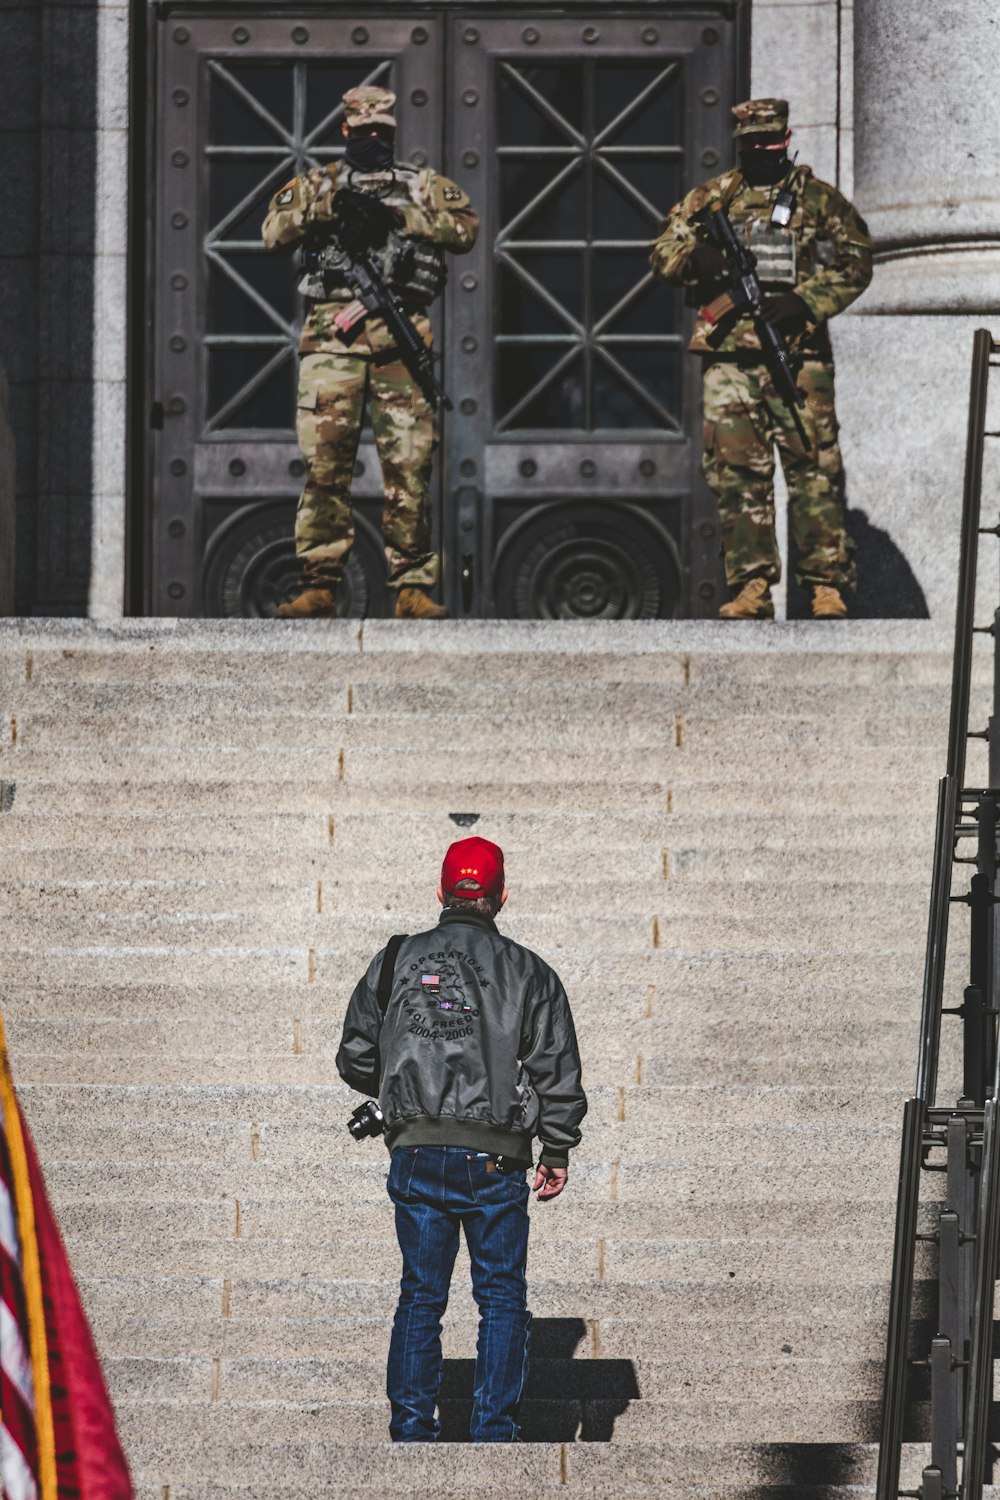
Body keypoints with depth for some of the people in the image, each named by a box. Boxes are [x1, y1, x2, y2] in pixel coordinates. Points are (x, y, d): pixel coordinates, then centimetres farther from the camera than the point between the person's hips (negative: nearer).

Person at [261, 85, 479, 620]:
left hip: (400, 340, 0)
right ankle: (319, 586, -2)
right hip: (332, 339, 0)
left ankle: (413, 587, -2)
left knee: (409, 469, -4)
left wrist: (398, 215, -10)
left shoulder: (423, 186, 16)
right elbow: (274, 231, 0)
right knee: (325, 465, -4)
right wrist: (332, 204, -12)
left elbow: (465, 227, -1)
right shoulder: (320, 183, 17)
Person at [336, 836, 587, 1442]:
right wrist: (557, 1150, 11)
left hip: (417, 1157, 2)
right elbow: (557, 1070, 1)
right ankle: (495, 1433, 3)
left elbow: (356, 1060, 9)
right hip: (495, 1161, -2)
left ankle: (412, 1428, 6)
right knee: (503, 1297, 8)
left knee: (420, 1296, 9)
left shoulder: (397, 961, 5)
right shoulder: (527, 972, 1)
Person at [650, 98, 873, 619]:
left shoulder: (818, 199, 8)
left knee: (813, 465, -6)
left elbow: (856, 261, 4)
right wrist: (696, 258, -12)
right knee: (735, 468, 0)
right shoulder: (712, 198, 14)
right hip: (728, 351, 3)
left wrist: (807, 302, -10)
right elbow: (663, 252, 12)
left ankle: (828, 584, -5)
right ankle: (751, 586, 3)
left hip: (797, 352, -3)